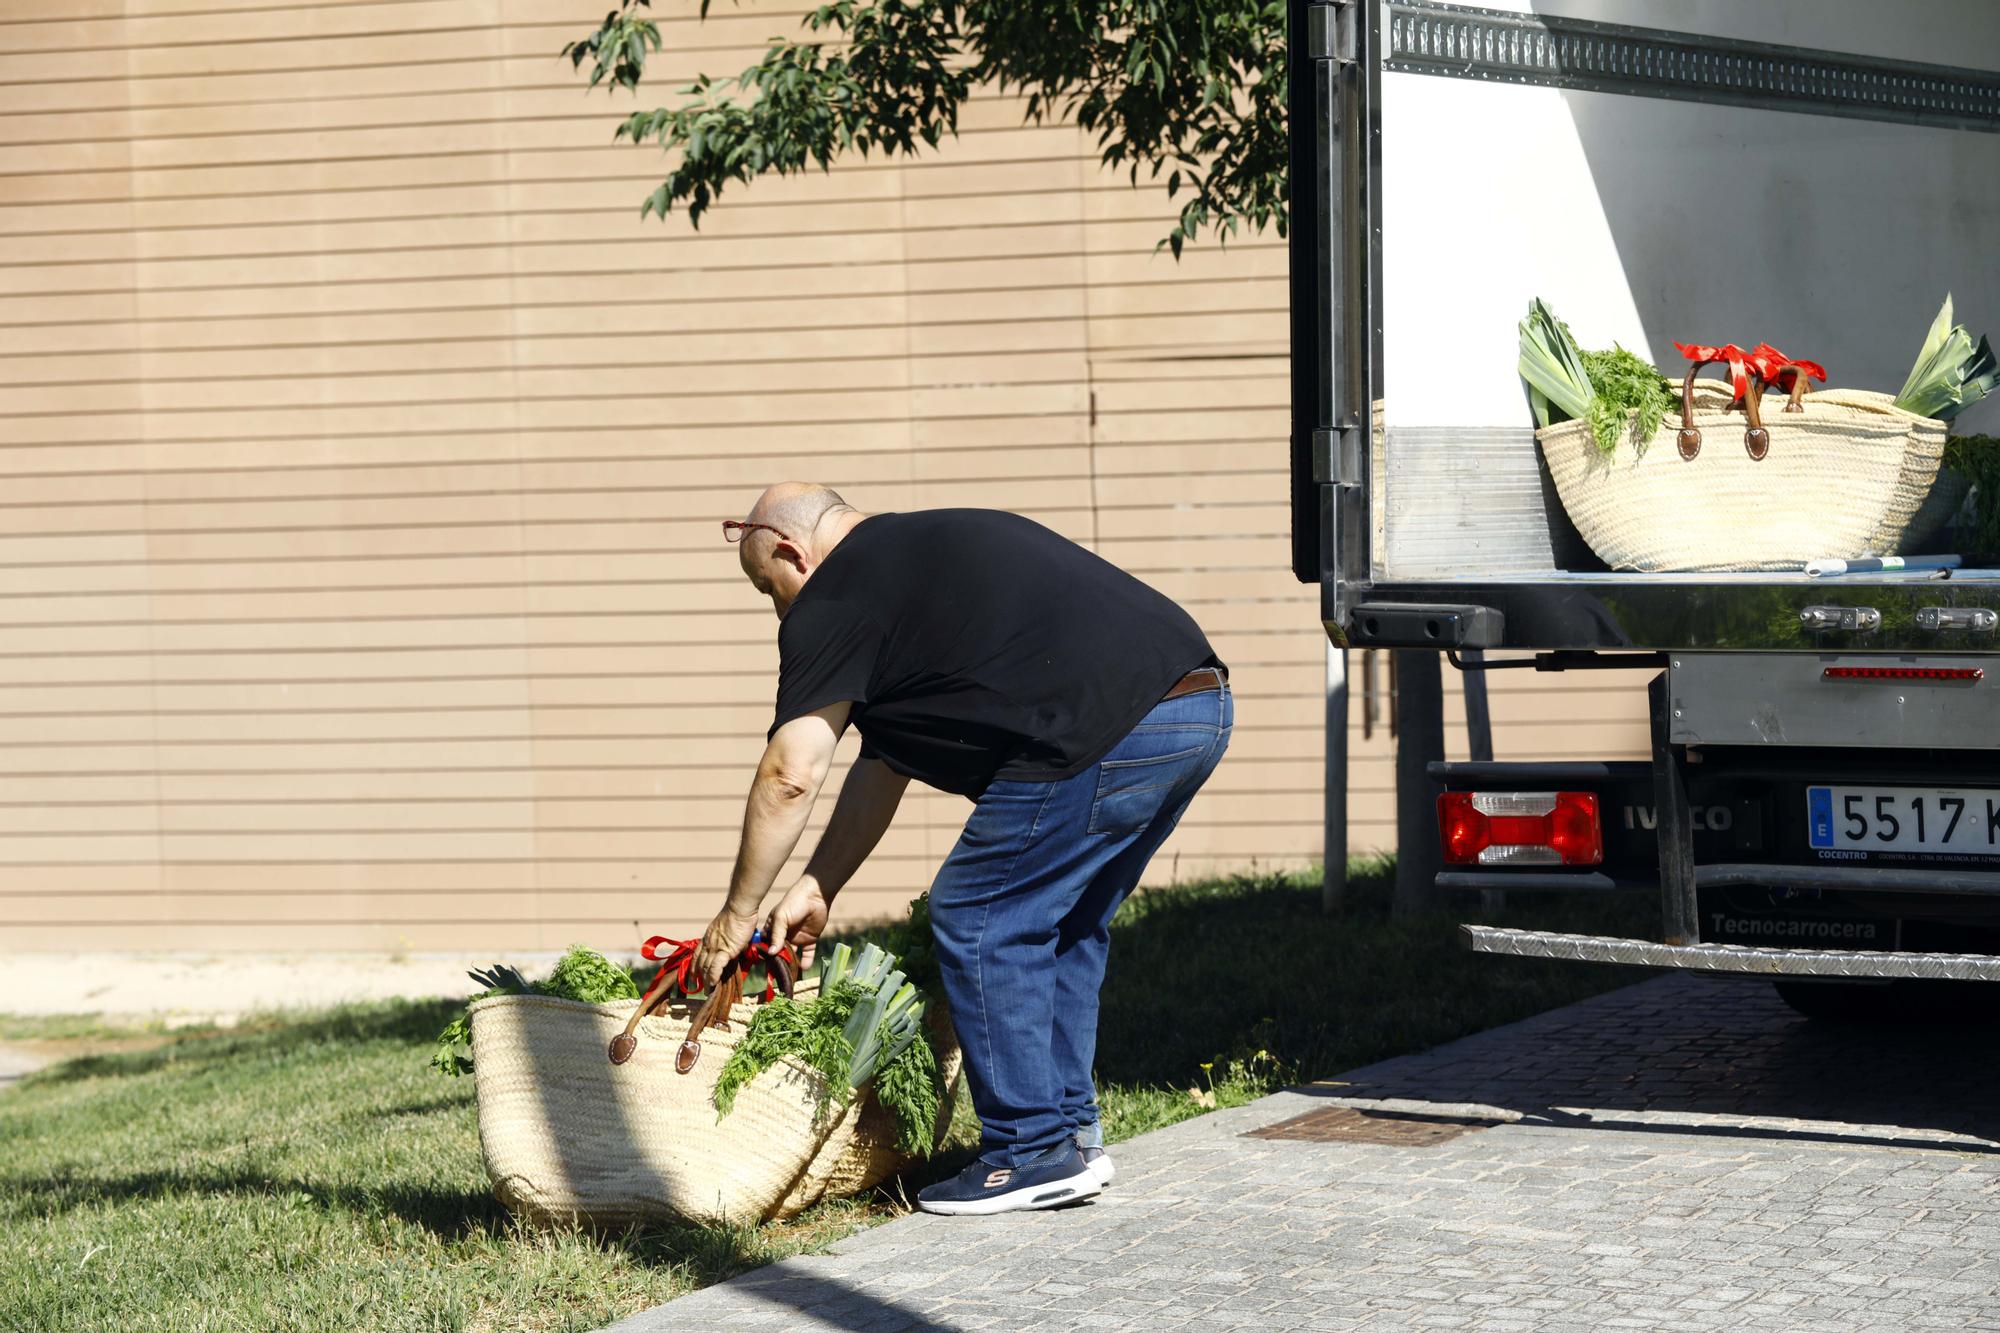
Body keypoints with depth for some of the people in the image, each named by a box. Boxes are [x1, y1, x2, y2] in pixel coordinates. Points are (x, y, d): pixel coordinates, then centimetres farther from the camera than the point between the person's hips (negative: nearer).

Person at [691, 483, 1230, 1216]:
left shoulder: (836, 598, 1)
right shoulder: (916, 551, 30)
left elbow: (790, 776, 0)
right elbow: (882, 765, 32)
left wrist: (739, 913, 10)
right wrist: (819, 888, 32)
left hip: (1109, 733, -10)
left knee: (978, 921, 2)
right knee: (1064, 926, 21)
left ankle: (1034, 1153, 6)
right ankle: (1072, 1131, 25)